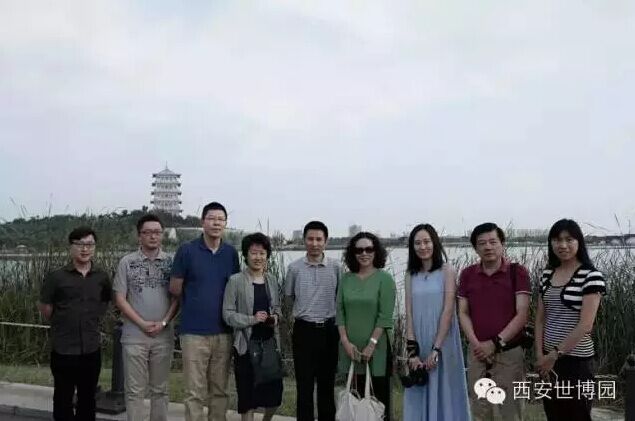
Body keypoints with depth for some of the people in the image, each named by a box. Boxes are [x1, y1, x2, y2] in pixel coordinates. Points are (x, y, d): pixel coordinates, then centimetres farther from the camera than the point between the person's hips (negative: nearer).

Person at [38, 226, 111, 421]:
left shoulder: (102, 277, 0)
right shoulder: (56, 277, -9)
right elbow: (44, 307, 0)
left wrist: (90, 322, 9)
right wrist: (62, 324, 8)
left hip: (91, 349, 3)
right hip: (63, 350, -3)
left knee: (87, 399, 16)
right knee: (63, 400, 10)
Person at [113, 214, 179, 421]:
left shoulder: (171, 262, 2)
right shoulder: (127, 262, 0)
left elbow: (176, 297, 2)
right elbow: (120, 299, -1)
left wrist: (163, 323, -10)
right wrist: (143, 324, -9)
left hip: (163, 336, 1)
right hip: (134, 336, -1)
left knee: (160, 389, 10)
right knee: (135, 390, 4)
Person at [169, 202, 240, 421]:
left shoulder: (231, 253, 6)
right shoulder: (187, 251, -4)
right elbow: (174, 288, 2)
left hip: (223, 331, 3)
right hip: (194, 331, -3)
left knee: (219, 390, 12)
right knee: (195, 392, 1)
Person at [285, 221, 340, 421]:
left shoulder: (336, 267, -3)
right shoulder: (295, 267, -2)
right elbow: (289, 295, 11)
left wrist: (326, 310, 6)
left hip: (329, 329, 1)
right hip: (304, 330, 0)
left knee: (327, 382, 10)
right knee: (304, 384, 3)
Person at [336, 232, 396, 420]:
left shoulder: (384, 279, -3)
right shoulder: (346, 278, 7)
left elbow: (385, 316, -9)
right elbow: (340, 311, 6)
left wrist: (371, 344, -14)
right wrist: (345, 341, -4)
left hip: (377, 347, -3)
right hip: (352, 347, 3)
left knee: (379, 395, 0)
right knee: (358, 394, 7)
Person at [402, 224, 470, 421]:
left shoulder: (447, 271, -4)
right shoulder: (411, 275, 6)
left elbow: (448, 311, -10)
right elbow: (409, 313, 1)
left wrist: (436, 348, -15)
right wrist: (413, 350, -8)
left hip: (442, 343, -3)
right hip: (419, 342, 3)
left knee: (443, 392, 4)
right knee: (419, 395, 9)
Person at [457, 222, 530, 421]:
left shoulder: (517, 272, -4)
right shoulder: (467, 274, 6)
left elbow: (522, 315, -9)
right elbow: (463, 313, 5)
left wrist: (496, 343, -15)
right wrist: (476, 344, -10)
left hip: (509, 353, -3)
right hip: (477, 353, 3)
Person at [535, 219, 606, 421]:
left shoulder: (591, 276, -11)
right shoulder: (547, 274, 7)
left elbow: (585, 325, -16)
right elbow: (540, 318, 8)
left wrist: (555, 354, -14)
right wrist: (540, 355, -3)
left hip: (576, 360, -6)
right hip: (548, 359, 6)